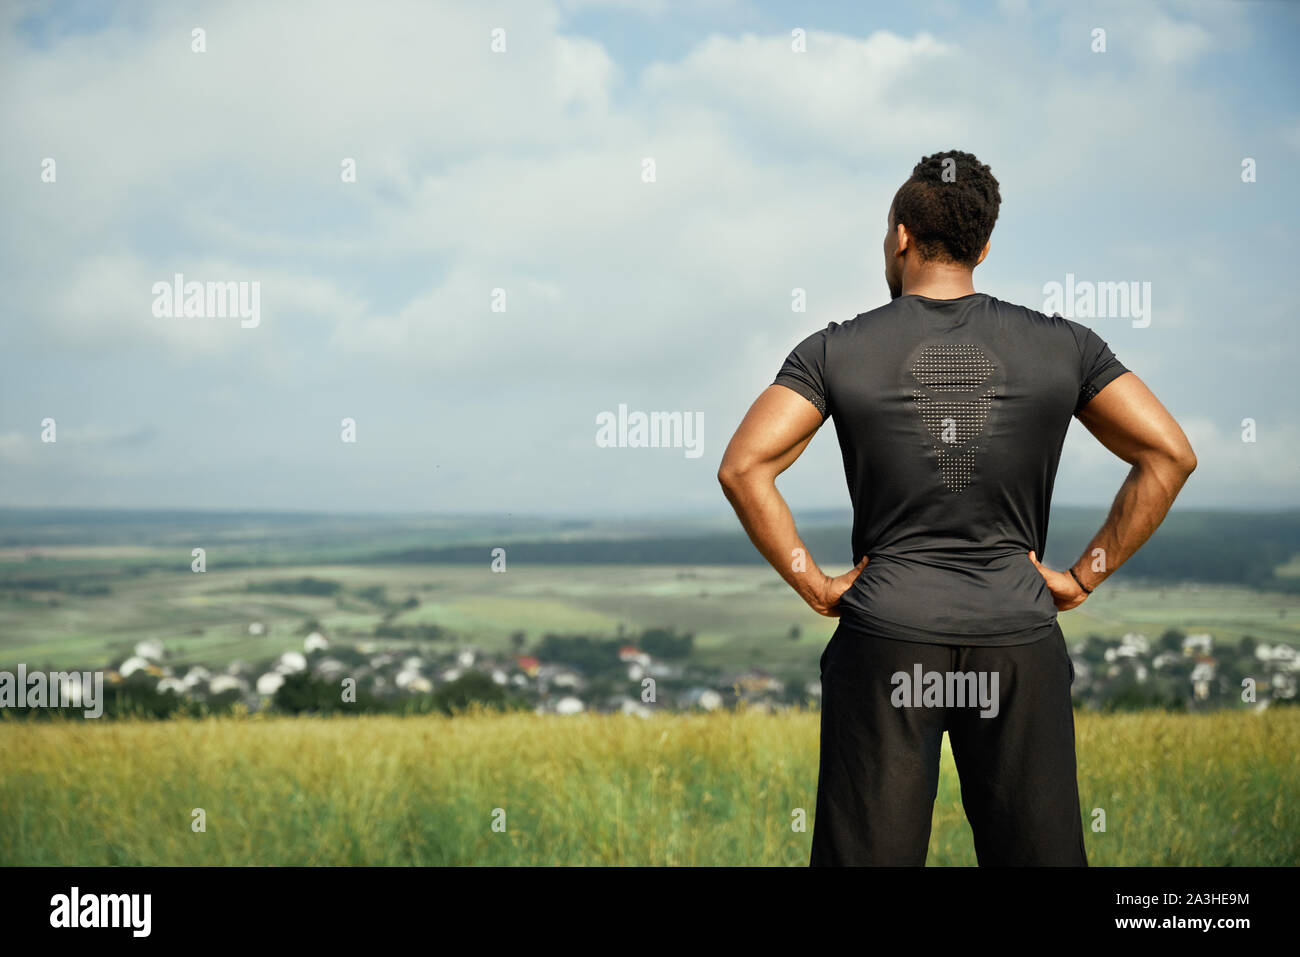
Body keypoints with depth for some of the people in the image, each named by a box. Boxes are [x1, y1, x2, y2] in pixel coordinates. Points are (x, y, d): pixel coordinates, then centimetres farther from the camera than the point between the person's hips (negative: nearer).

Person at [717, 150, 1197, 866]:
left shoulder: (838, 350, 0)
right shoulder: (1061, 346, 3)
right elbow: (1169, 455, -1)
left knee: (867, 852, 5)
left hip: (885, 642, -1)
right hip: (1019, 643, 1)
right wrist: (1084, 577, 3)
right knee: (1039, 850, 8)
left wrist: (814, 586, -2)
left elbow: (742, 468, -8)